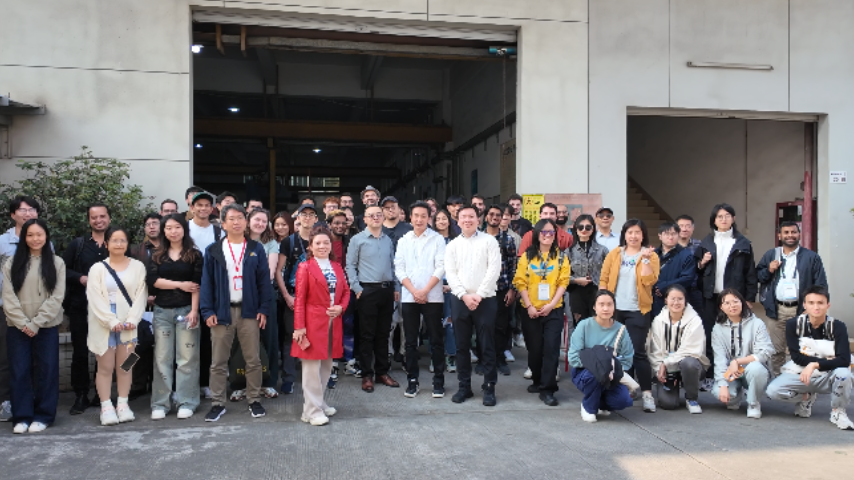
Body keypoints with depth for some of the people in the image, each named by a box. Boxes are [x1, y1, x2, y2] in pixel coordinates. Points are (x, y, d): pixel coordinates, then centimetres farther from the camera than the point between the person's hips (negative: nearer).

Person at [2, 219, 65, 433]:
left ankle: (42, 416, 12)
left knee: (46, 371, 2)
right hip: (18, 327, 1)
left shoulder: (57, 263, 2)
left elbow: (57, 297, -4)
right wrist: (23, 323, -11)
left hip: (46, 327, -1)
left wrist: (36, 323, -11)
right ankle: (21, 416, 11)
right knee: (19, 371, 2)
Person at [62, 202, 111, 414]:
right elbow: (62, 269, 5)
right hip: (80, 306, 1)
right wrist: (81, 278, -10)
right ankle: (80, 396, 13)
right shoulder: (77, 244, 8)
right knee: (80, 352, 4)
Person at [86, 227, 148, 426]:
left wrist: (132, 320, -10)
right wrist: (112, 321, -14)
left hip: (128, 323, 1)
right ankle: (106, 407, 8)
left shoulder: (137, 266, 4)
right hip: (104, 324, -1)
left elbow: (141, 295, 0)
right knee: (105, 367, 2)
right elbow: (95, 299, -5)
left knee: (125, 366, 6)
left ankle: (123, 405, 15)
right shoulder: (98, 268, 2)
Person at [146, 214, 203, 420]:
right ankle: (160, 403, 11)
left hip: (186, 309, -2)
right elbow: (152, 279, -3)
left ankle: (186, 402, 7)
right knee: (162, 358, 4)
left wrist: (194, 311, -13)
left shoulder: (194, 255, 2)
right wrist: (180, 284, -8)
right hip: (162, 311, 2)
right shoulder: (157, 255, 10)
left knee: (187, 357, -1)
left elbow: (197, 284, -5)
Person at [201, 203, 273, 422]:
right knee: (218, 362, 5)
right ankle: (218, 403, 15)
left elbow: (264, 280, 3)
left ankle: (254, 401, 17)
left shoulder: (256, 249, 5)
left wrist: (264, 309, -4)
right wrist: (207, 311, -6)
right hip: (222, 311, 0)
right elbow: (206, 282, 2)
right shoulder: (213, 251, 4)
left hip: (249, 311, 0)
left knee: (253, 360, 5)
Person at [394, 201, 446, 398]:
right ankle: (412, 380, 16)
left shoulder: (437, 239, 1)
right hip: (409, 297, 3)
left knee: (436, 340, 3)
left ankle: (438, 381, 11)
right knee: (411, 341, 7)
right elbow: (399, 269, 4)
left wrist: (425, 291, -12)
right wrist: (414, 291, -8)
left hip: (433, 297, -2)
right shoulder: (403, 241, 9)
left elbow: (441, 268, -6)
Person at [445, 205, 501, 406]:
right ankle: (464, 386, 19)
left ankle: (489, 388, 11)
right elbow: (450, 274, 1)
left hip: (485, 300, -3)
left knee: (487, 346, 2)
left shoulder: (489, 241, 1)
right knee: (462, 346, 8)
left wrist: (479, 295, -13)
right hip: (460, 300, 3)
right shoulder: (452, 246, 9)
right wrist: (464, 296, -12)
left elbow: (494, 270, -7)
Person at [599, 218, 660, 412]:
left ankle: (647, 393, -1)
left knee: (637, 351, -7)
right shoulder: (614, 254, 7)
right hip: (615, 309, 3)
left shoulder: (650, 255, 0)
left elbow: (649, 281, -13)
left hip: (638, 311, -3)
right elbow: (604, 279, 5)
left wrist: (645, 258, -18)